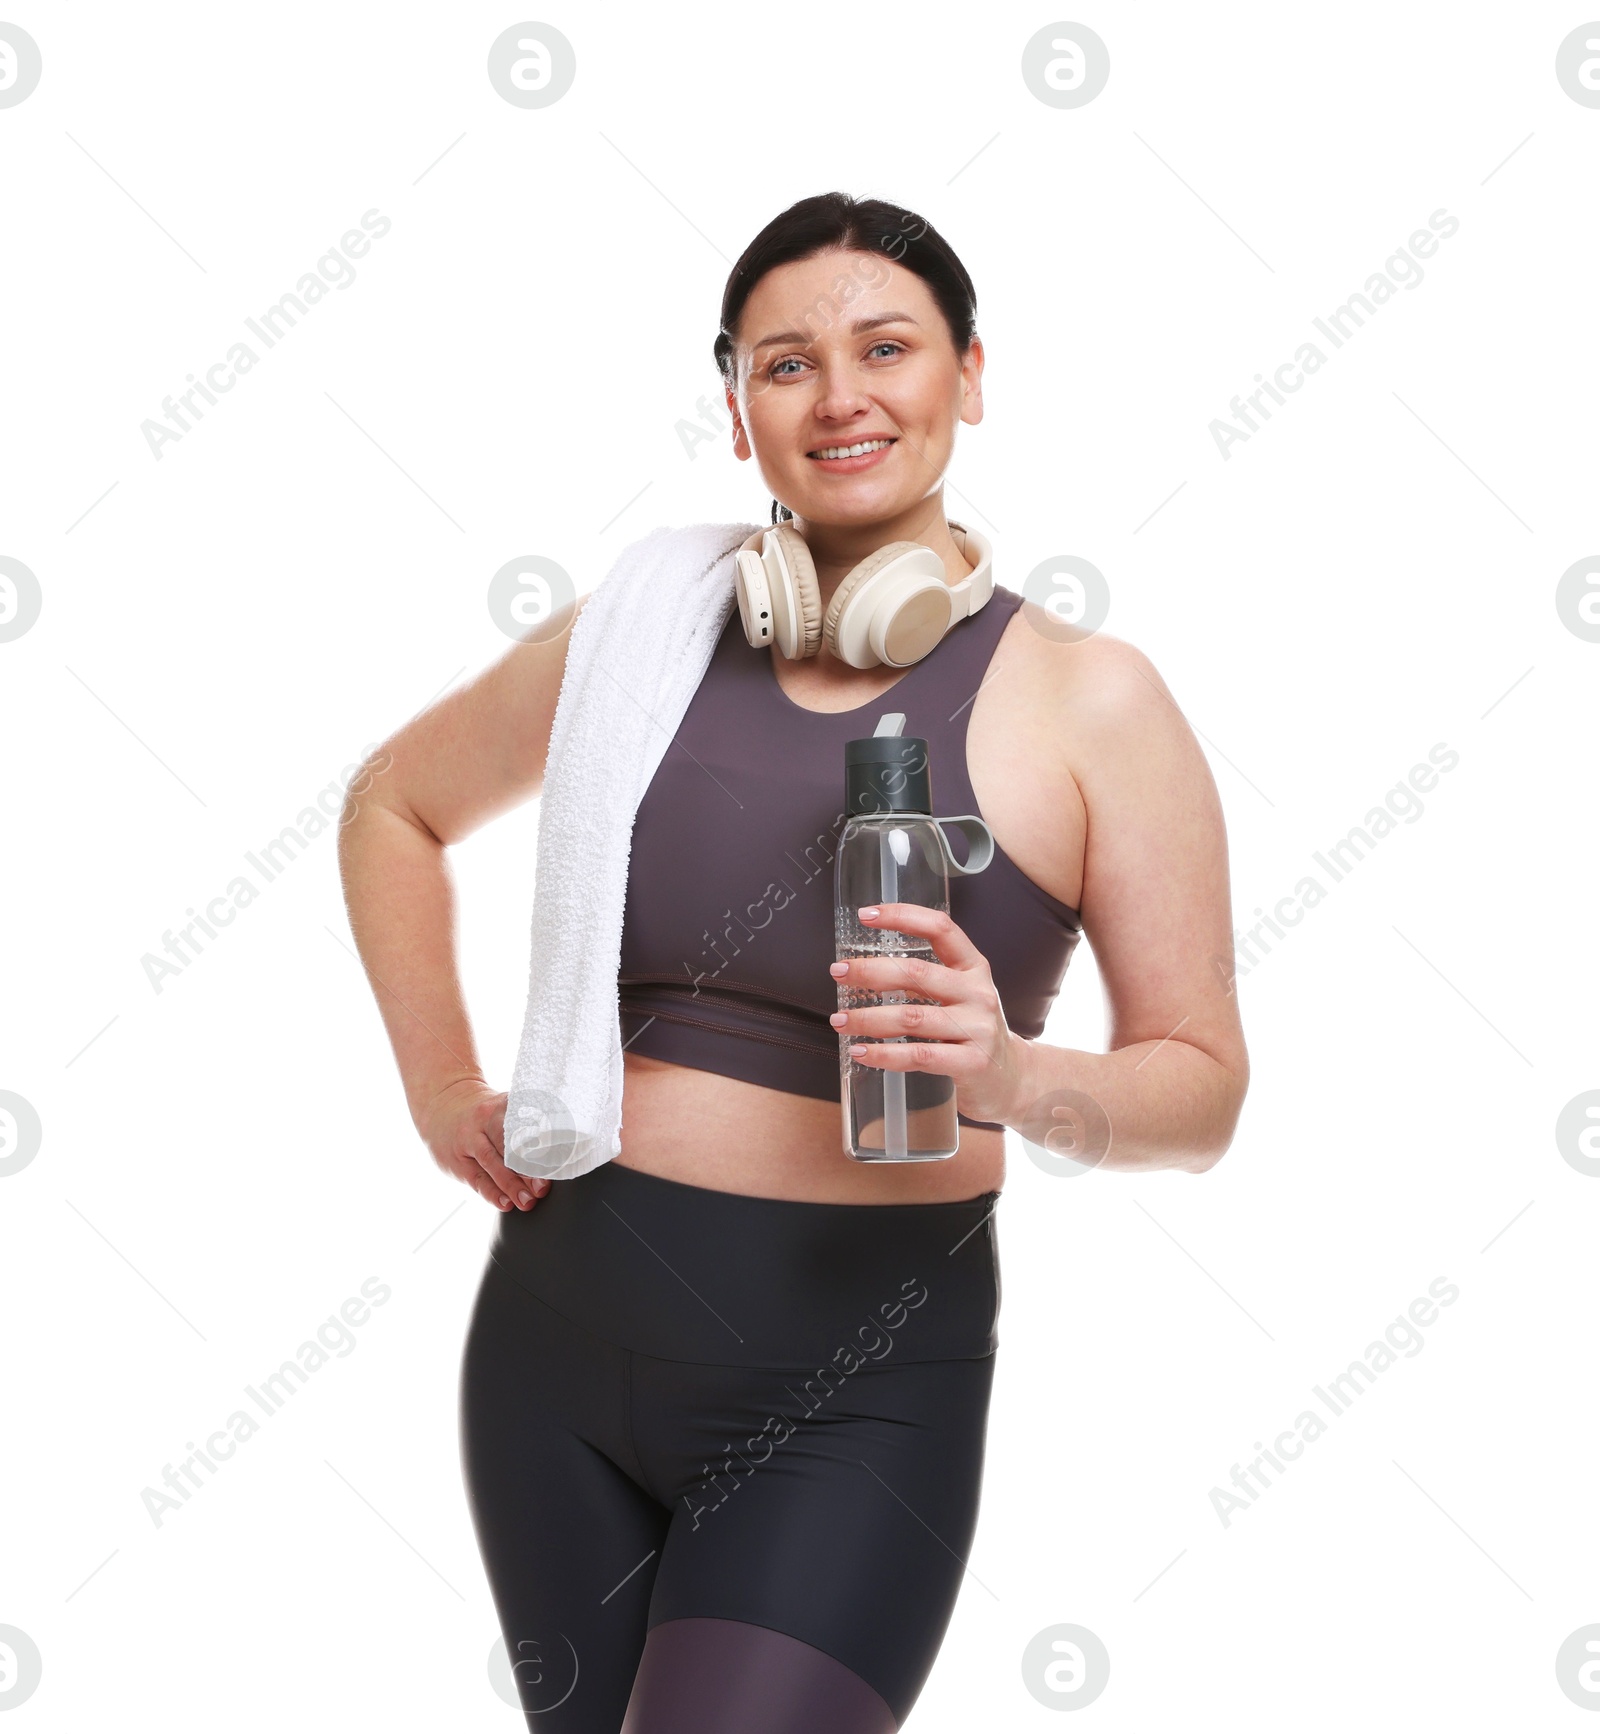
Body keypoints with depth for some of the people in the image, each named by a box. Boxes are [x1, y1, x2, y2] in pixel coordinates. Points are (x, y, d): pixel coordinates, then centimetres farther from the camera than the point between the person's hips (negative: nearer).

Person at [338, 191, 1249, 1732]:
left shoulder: (1090, 705, -5)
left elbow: (1203, 1087, -3)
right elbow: (396, 805, 19)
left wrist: (1012, 1078, -23)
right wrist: (441, 1085, 9)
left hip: (853, 1388, -3)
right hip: (561, 1327, 4)